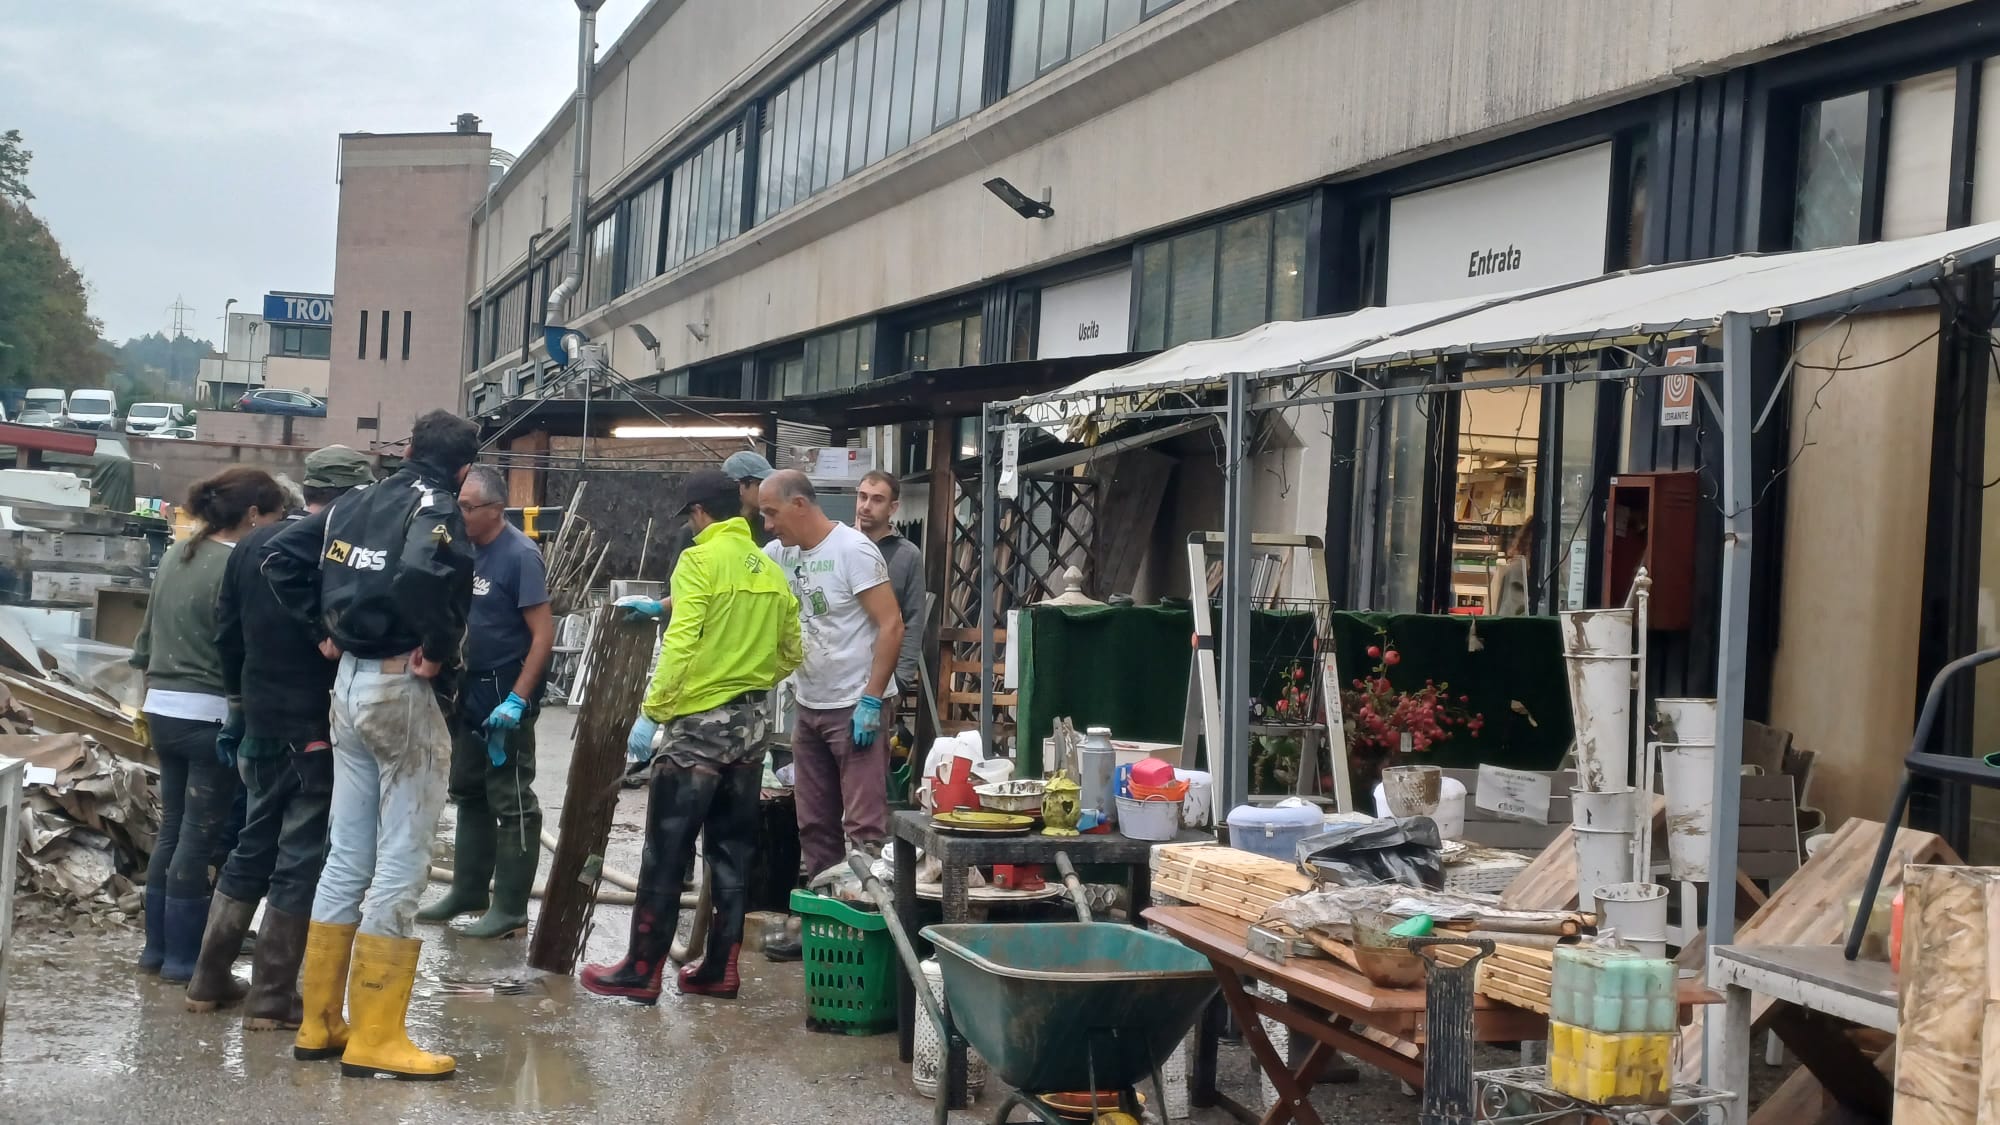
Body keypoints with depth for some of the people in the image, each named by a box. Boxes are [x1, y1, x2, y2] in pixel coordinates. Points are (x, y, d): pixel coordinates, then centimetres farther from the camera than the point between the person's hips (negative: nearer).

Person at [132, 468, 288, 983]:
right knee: (199, 835, -1)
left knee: (171, 829, 15)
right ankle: (183, 955, 5)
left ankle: (157, 944, 21)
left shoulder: (175, 555, 9)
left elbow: (147, 635, 16)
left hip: (163, 708, 8)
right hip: (211, 714, -8)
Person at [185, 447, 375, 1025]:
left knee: (254, 843, 18)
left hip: (260, 720, 7)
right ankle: (272, 997, 5)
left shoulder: (253, 545, 5)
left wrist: (238, 702, 22)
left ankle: (209, 980, 23)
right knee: (303, 857, 1)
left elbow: (226, 631, 12)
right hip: (318, 725, -7)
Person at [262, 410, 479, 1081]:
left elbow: (280, 557, 13)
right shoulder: (437, 509, -12)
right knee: (401, 866, -2)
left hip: (350, 682, 8)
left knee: (346, 858, 14)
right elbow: (426, 568, -34)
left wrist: (322, 629, 14)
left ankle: (319, 1023, 19)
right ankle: (374, 1038, -1)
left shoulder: (355, 505, 10)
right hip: (404, 690, -8)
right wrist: (440, 648, -20)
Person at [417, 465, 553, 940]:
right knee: (468, 792, 16)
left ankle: (510, 908, 4)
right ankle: (468, 889, 28)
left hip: (505, 695, -8)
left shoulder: (520, 555, -16)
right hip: (468, 691, 8)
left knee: (511, 802, -1)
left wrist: (517, 700, -23)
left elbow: (544, 633, -19)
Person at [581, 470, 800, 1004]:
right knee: (733, 848, 11)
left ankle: (642, 970, 3)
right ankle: (720, 969, 15)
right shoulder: (771, 571, 9)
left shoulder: (700, 561, -10)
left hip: (700, 721, -7)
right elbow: (790, 653, 13)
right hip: (752, 721, 7)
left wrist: (650, 712, -15)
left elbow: (680, 645, -19)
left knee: (667, 850, -1)